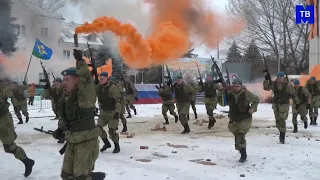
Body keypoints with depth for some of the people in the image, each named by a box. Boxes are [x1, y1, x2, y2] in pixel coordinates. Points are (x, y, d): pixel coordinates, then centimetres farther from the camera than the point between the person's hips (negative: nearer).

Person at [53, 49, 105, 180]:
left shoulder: (86, 95, -16)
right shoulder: (65, 97, 6)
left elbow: (86, 78, -36)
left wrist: (80, 61, -40)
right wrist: (60, 129, 5)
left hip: (87, 141, -8)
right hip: (72, 142, 8)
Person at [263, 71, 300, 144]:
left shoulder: (288, 85, -9)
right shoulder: (273, 84, 0)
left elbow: (293, 94, -1)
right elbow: (266, 87, 5)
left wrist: (297, 102, 3)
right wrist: (266, 80, -9)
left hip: (284, 105, -4)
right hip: (275, 105, 4)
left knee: (282, 121, -10)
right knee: (278, 121, 12)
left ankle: (282, 137, 1)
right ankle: (281, 132, 36)